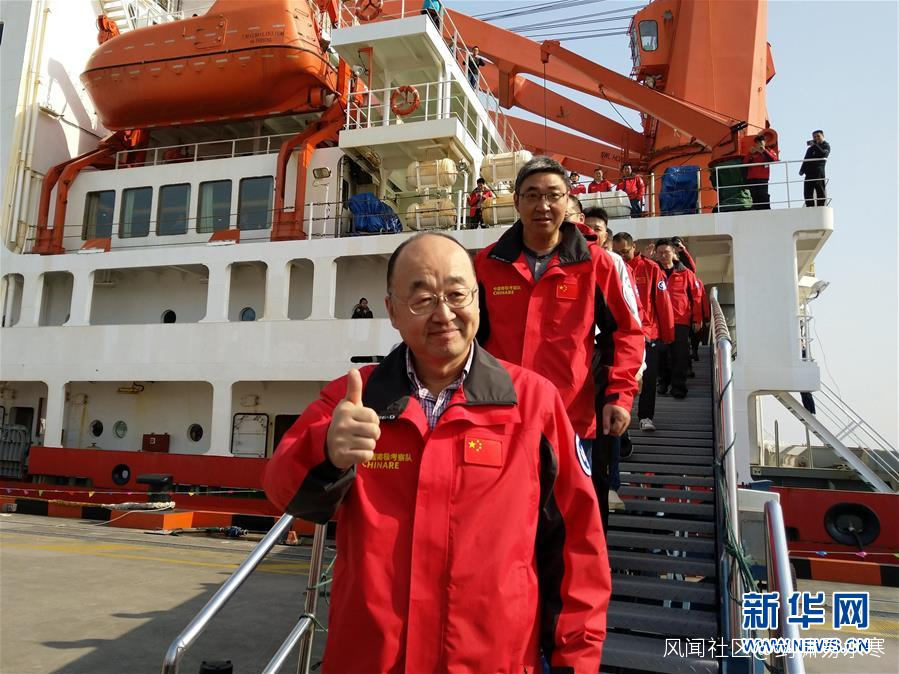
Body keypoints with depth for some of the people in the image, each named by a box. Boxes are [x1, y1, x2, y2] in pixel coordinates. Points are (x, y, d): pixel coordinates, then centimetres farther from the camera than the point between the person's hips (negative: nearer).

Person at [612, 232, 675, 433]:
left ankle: (646, 416, 17)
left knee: (648, 377, 5)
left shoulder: (651, 269, -3)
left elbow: (663, 303, -2)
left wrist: (667, 335, -2)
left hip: (649, 333, -1)